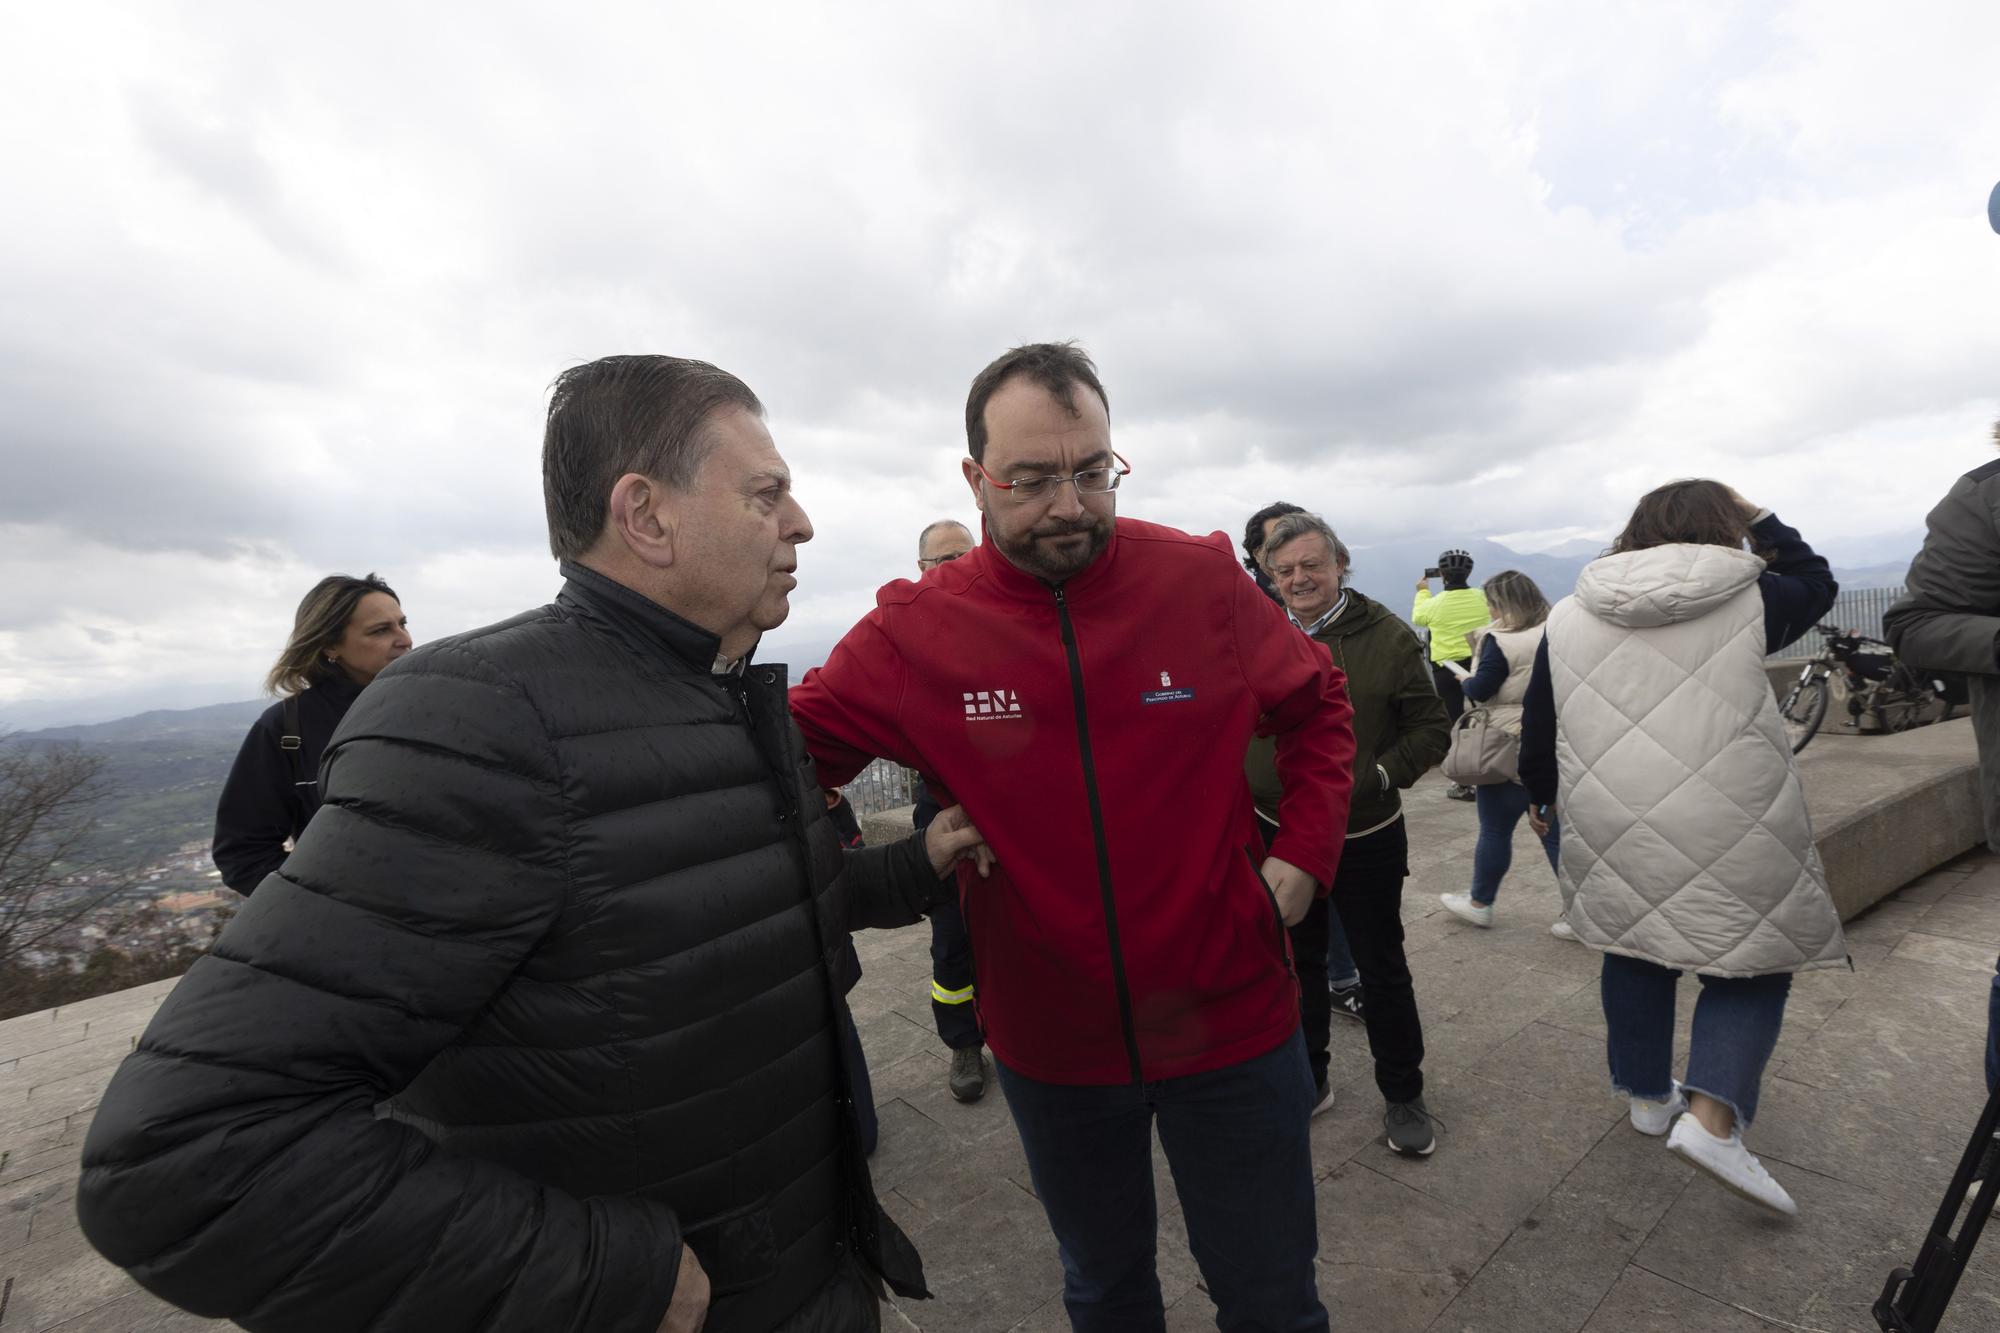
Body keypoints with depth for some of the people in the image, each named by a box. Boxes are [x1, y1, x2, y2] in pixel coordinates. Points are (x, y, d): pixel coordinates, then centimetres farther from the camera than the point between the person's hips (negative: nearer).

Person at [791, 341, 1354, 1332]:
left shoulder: (1203, 581, -11)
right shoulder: (912, 631, -13)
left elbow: (1317, 705, 4)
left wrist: (1304, 852, -5)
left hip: (1232, 1023, 0)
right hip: (1048, 1050, 1)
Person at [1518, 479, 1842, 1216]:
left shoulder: (1567, 617, 4)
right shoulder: (1748, 599, 0)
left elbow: (1537, 723, 8)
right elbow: (1817, 582, 23)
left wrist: (1540, 795, 22)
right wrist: (1760, 521, 27)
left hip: (1613, 827, 3)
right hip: (1733, 828, -2)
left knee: (1634, 951, 19)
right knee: (1750, 965, 12)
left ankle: (1649, 1095, 32)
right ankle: (1712, 1116, -1)